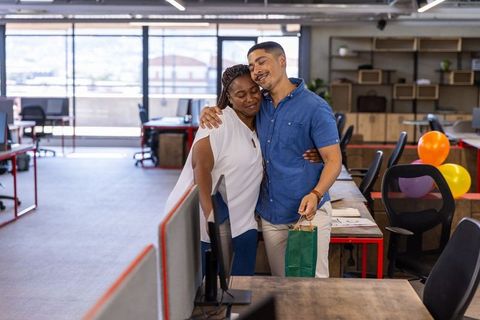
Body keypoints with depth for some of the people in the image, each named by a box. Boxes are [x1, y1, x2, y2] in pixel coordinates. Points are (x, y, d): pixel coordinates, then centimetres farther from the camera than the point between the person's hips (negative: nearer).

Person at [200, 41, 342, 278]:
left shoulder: (315, 108, -11)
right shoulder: (260, 104, 8)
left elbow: (333, 160, -12)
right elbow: (231, 106, 24)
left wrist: (315, 195, -30)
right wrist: (210, 111, -1)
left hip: (307, 212, -6)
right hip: (270, 214, 6)